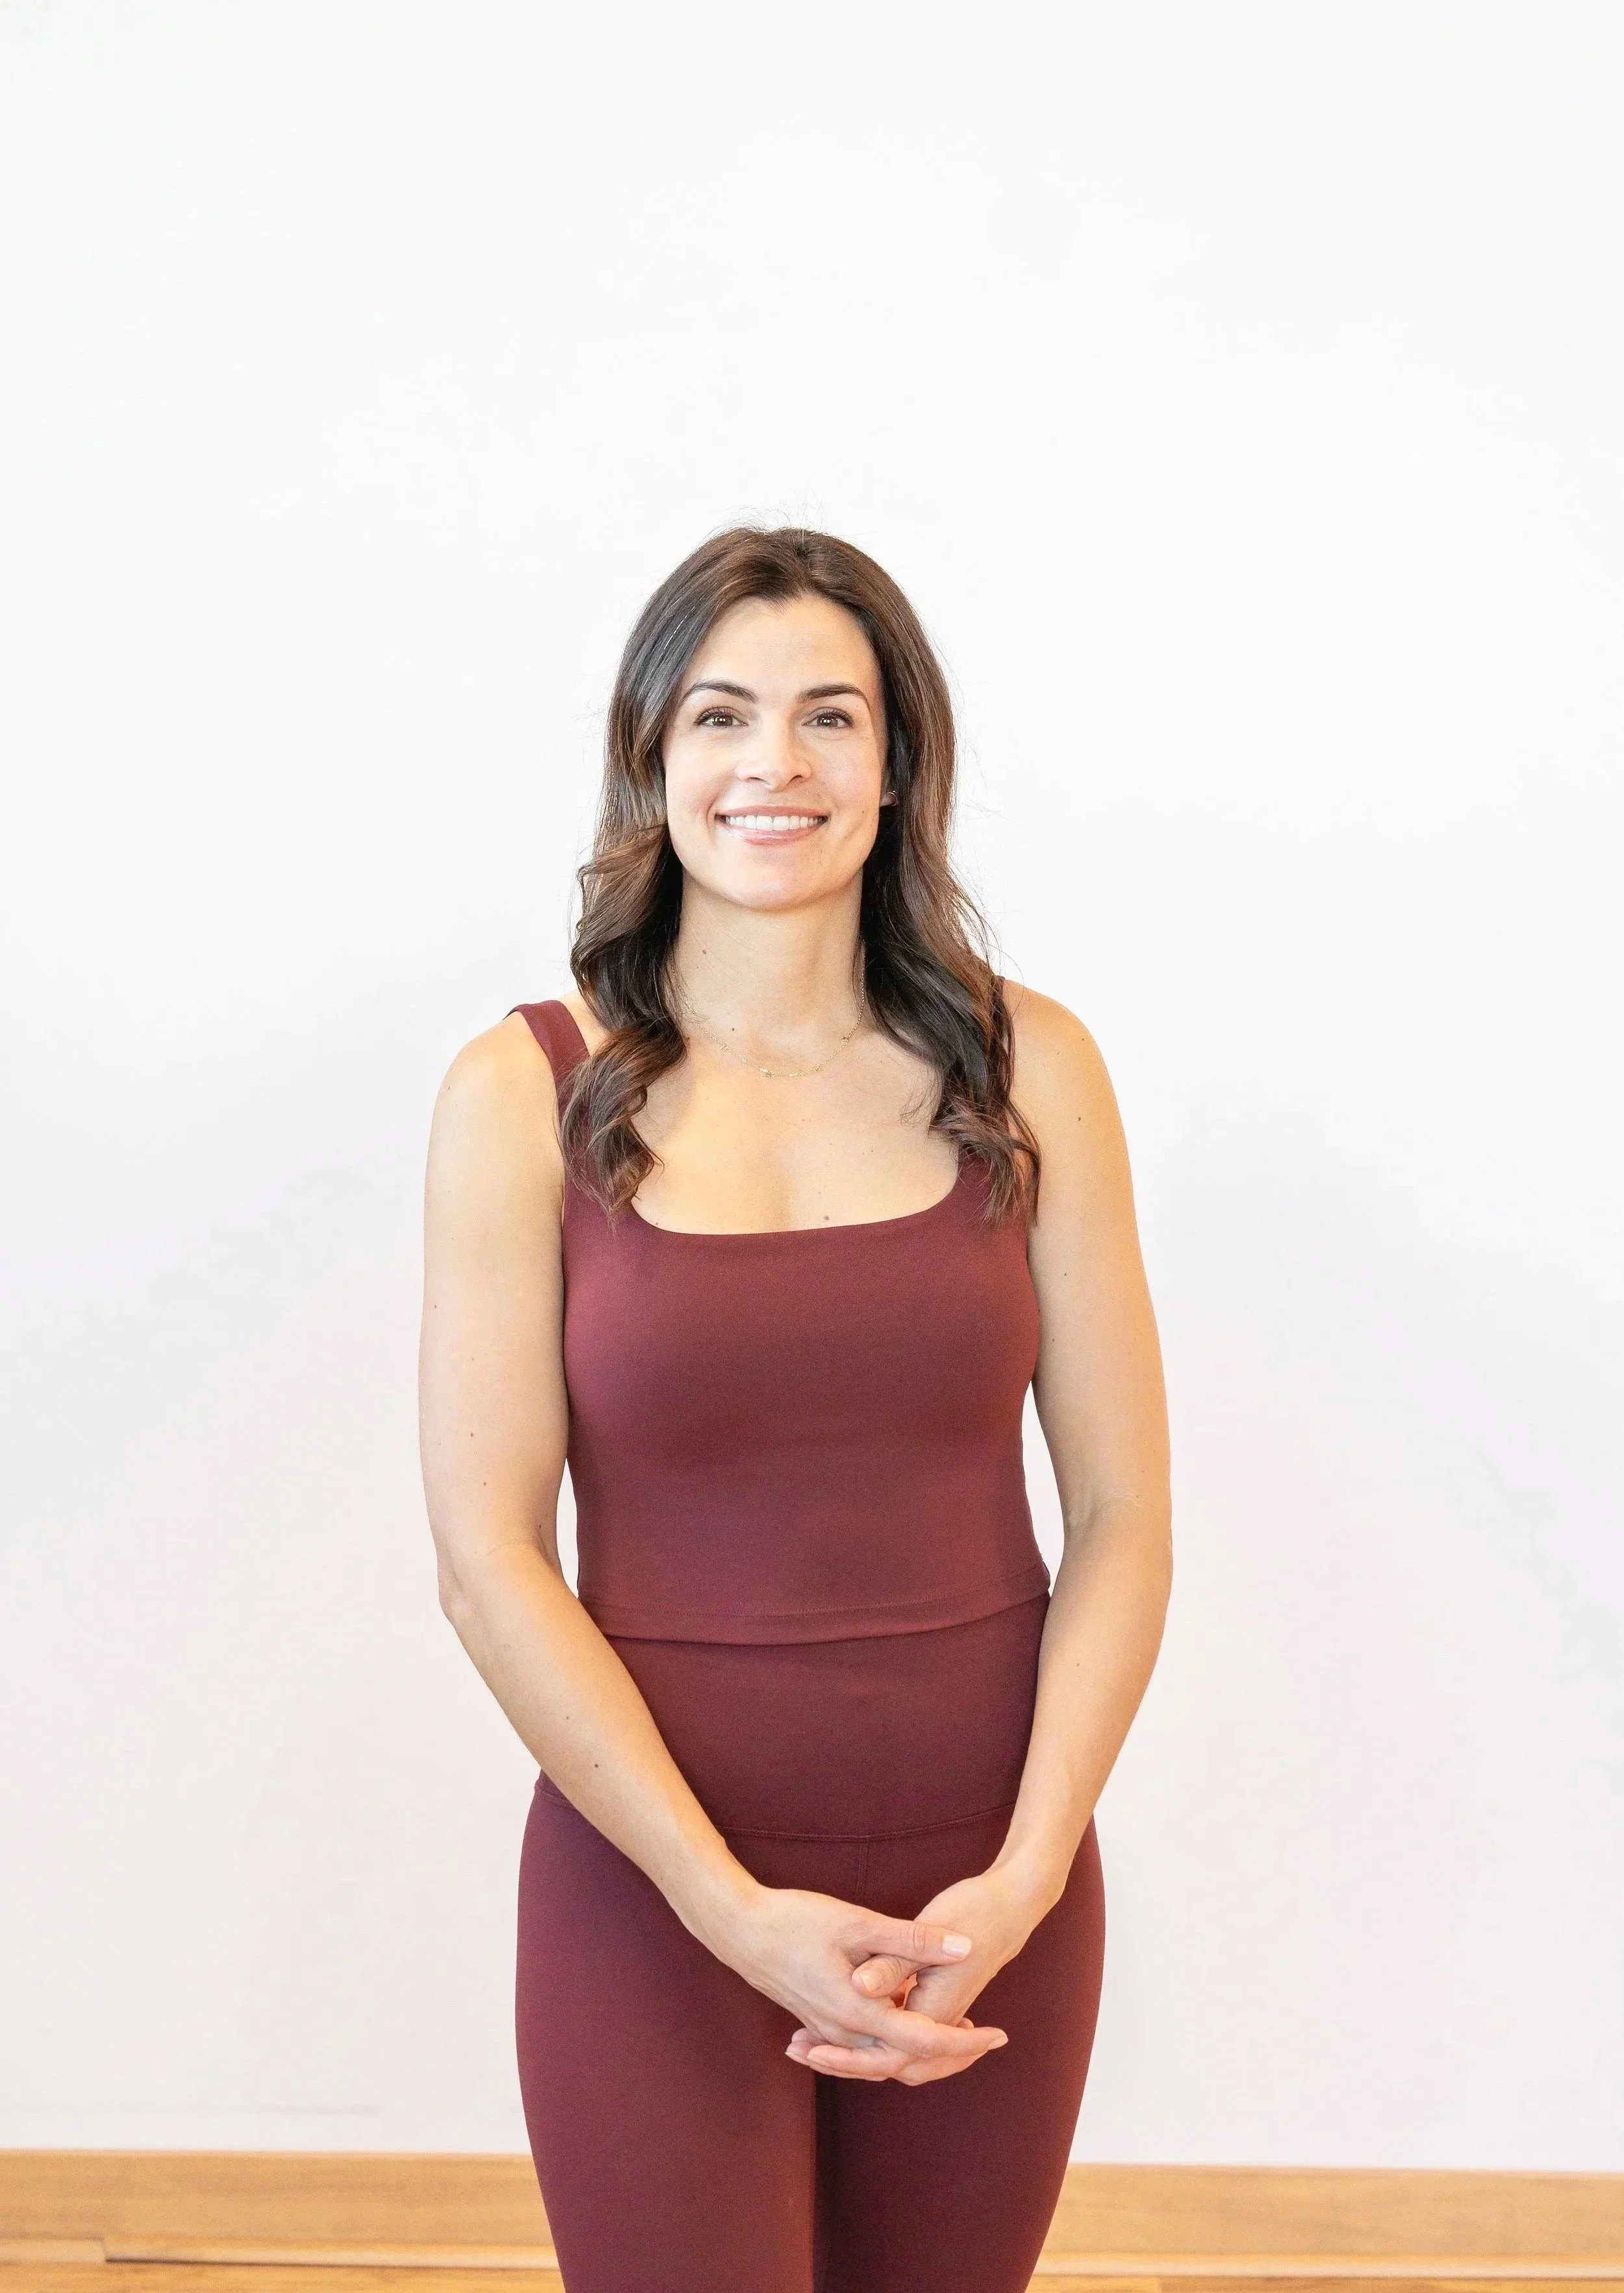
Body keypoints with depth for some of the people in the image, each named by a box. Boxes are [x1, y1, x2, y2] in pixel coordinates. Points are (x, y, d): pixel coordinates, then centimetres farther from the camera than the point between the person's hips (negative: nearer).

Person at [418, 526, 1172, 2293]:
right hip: (653, 1879, -2)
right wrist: (737, 1910, -15)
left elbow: (1122, 1518, -2)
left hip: (989, 1887, 2)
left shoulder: (1026, 1069, -2)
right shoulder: (527, 1093, -7)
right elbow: (489, 1557, -9)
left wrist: (1023, 1878, -12)